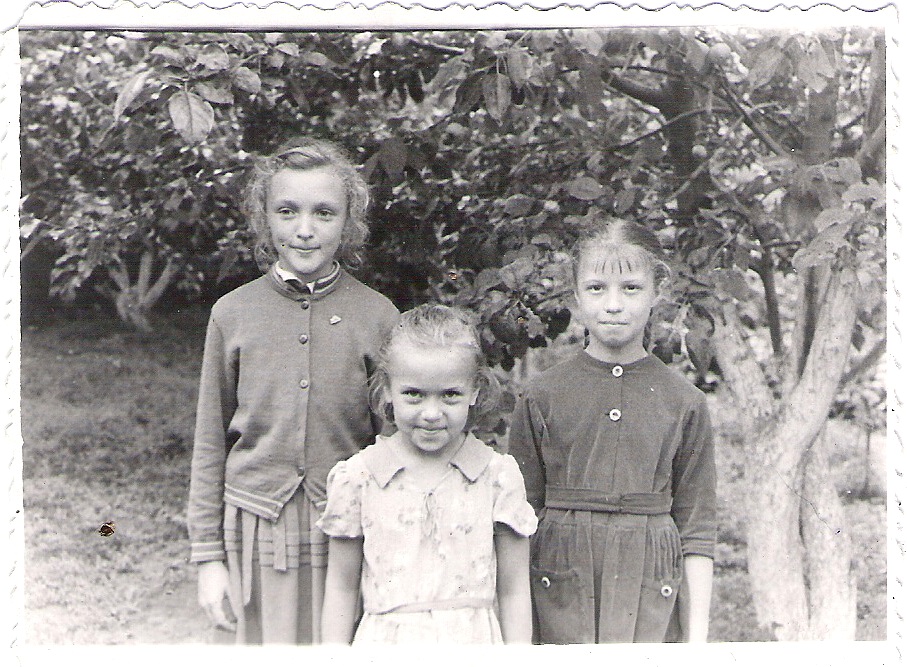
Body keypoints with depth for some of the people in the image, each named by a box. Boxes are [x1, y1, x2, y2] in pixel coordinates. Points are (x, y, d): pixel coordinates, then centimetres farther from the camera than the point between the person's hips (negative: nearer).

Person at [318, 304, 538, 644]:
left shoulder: (499, 475, 3)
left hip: (473, 641, 0)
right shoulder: (357, 476, 3)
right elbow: (341, 588, 9)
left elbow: (514, 592, 6)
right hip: (384, 641, 0)